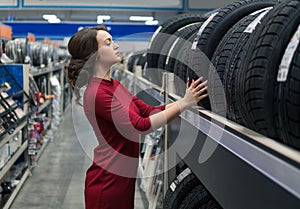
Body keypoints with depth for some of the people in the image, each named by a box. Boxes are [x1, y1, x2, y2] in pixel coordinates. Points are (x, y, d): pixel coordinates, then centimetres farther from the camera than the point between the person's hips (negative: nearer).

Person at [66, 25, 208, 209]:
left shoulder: (115, 85, 11)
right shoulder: (95, 94, -19)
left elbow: (149, 111, 7)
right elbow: (142, 126, -24)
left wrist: (190, 98, -1)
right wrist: (184, 103, -22)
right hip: (107, 183, -9)